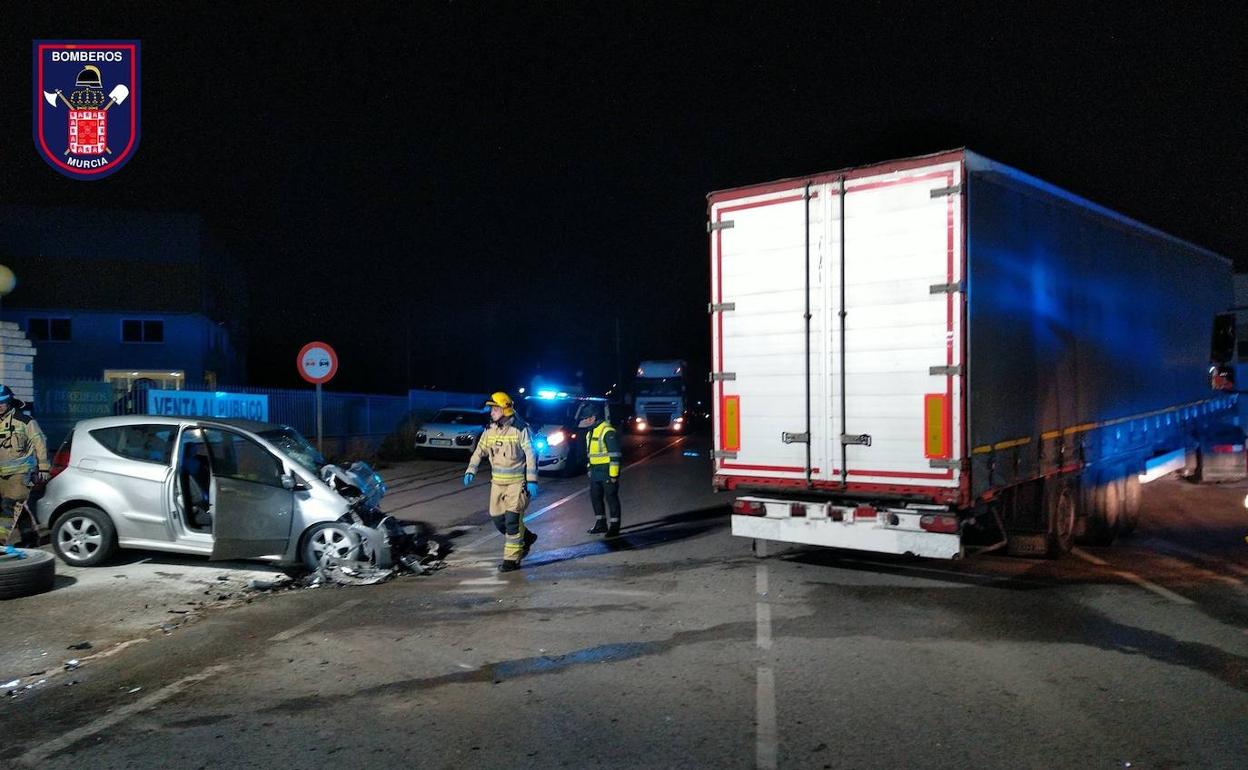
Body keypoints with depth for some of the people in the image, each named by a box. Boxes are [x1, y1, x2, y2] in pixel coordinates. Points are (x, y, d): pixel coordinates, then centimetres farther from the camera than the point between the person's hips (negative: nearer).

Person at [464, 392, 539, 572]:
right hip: (497, 481, 6)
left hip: (517, 481, -6)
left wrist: (532, 481, -16)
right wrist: (470, 471, 0)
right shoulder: (489, 430, 5)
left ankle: (511, 559, 0)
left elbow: (531, 456, -11)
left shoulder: (520, 429, -12)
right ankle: (526, 538, 31)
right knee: (497, 518, 8)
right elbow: (479, 451, 13)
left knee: (512, 519, -9)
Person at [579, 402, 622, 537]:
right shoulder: (591, 432, 13)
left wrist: (614, 474, -20)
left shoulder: (608, 431, -17)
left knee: (611, 498, -2)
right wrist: (590, 469, 20)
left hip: (607, 471, -9)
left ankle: (614, 526, 6)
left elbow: (615, 455, -19)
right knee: (595, 497, 13)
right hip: (595, 472, 9)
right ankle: (601, 524, 25)